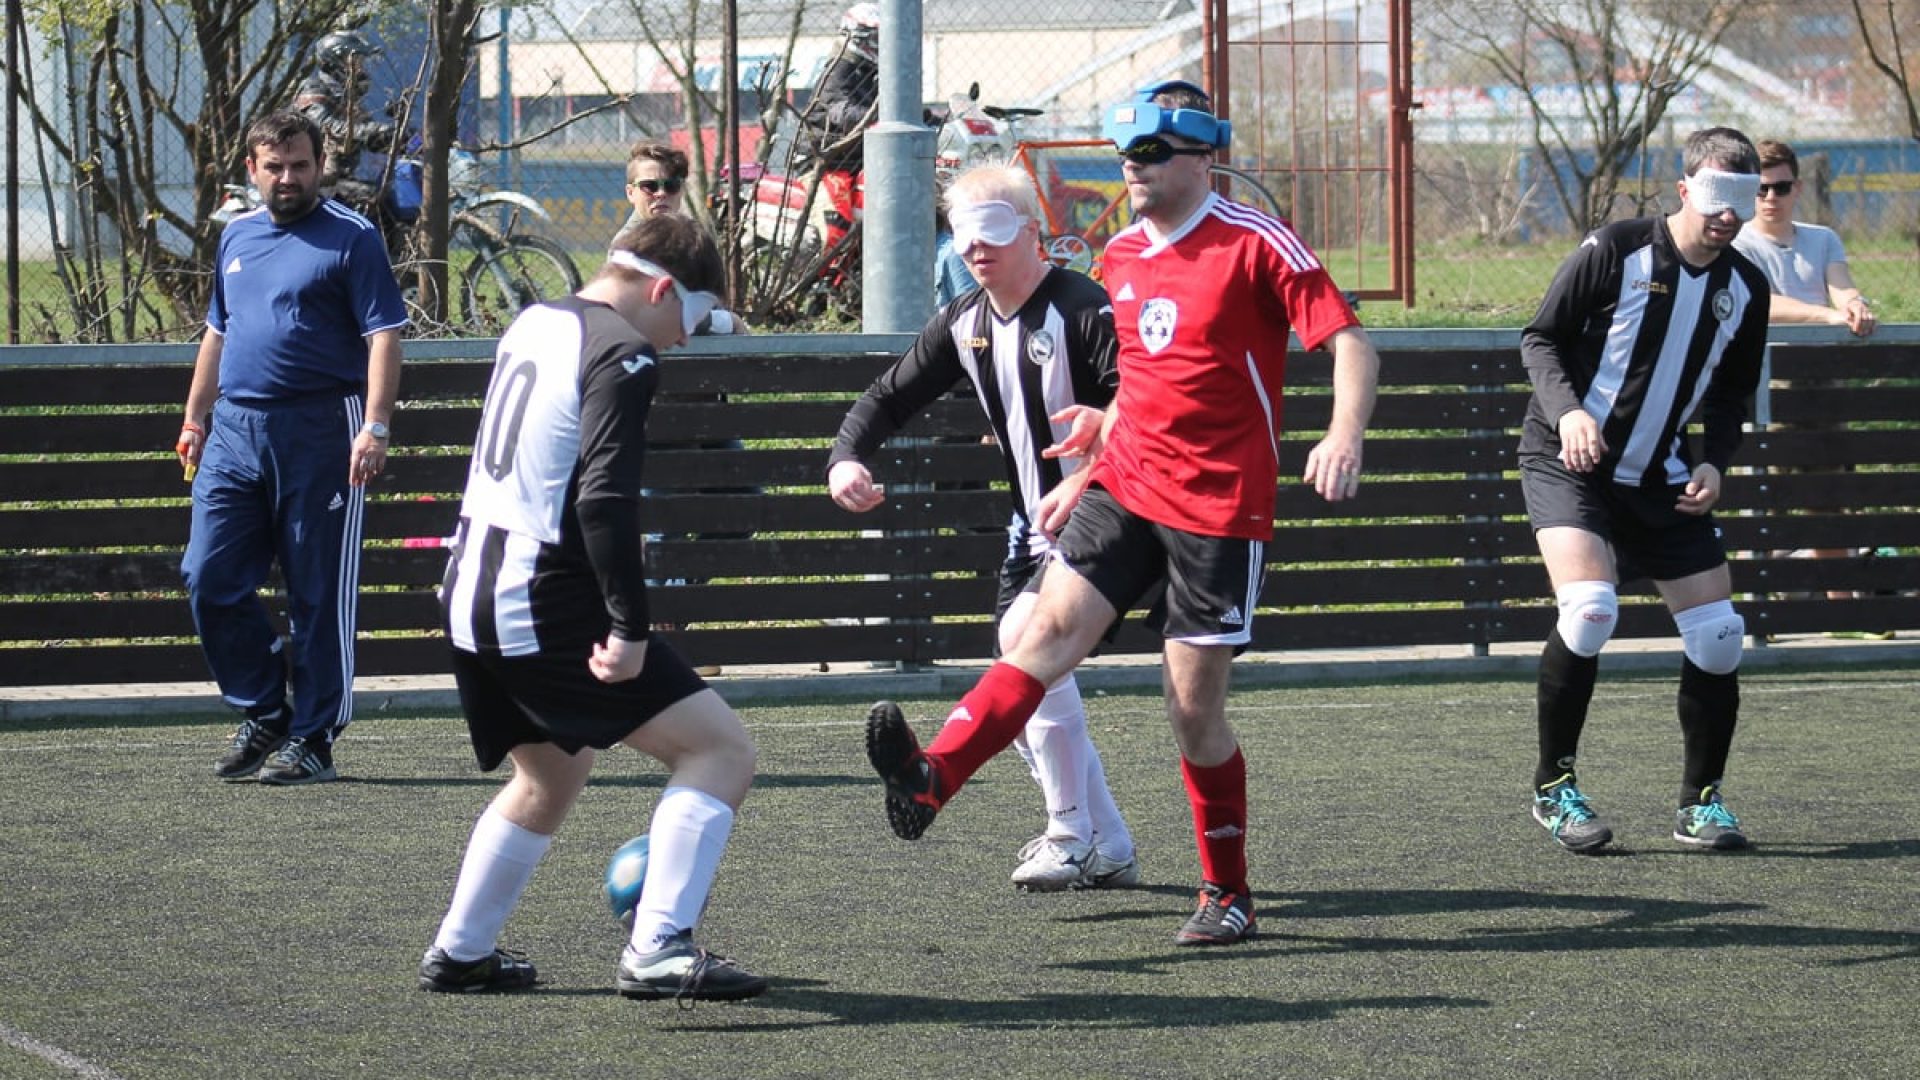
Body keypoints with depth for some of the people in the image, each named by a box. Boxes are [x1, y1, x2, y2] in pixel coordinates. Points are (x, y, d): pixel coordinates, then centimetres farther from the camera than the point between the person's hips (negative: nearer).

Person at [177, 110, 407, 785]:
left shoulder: (351, 238, -3)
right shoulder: (237, 238, 16)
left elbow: (383, 336, -9)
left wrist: (375, 427, -19)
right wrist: (195, 418, 22)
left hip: (319, 432, -6)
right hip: (234, 428, 6)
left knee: (320, 595, -1)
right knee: (211, 580, 1)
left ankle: (313, 738, 6)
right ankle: (262, 714, 16)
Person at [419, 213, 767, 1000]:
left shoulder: (534, 323, 15)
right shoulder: (624, 355, -13)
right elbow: (605, 499, -23)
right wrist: (629, 627, -22)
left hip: (469, 597, 9)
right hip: (545, 606, -9)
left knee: (553, 774, 31)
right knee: (721, 749, -9)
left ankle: (459, 954, 37)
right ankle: (657, 950, -21)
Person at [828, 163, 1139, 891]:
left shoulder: (1082, 309, -17)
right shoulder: (966, 325, 6)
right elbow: (891, 396, 11)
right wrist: (846, 457, -8)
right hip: (1033, 529, 9)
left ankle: (1073, 835, -15)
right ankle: (1108, 851, 16)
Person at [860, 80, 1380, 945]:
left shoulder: (1255, 244, -9)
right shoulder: (1123, 255, 13)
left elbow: (1348, 341, -14)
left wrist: (1344, 435, -31)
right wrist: (1085, 475, 24)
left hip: (1219, 508, -5)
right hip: (1127, 487, 6)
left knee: (1194, 702, -2)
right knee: (1052, 623, -15)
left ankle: (1228, 896, 13)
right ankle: (930, 778, -31)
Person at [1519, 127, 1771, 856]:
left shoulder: (1745, 288, 1)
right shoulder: (1615, 251, -14)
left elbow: (1732, 393, 13)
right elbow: (1541, 338, -8)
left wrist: (1713, 461, -5)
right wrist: (1567, 410, -25)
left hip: (1660, 479, 5)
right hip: (1568, 462, -5)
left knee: (1718, 634, -1)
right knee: (1588, 608, -26)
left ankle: (1700, 803, 16)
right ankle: (1554, 789, -9)